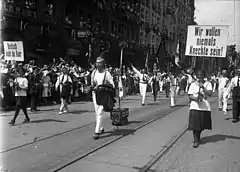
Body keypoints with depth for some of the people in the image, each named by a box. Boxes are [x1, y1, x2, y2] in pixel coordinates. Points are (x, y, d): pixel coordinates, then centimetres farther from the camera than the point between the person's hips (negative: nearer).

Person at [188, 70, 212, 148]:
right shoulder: (193, 84, 6)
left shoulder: (208, 84, 6)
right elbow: (190, 96, 1)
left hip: (205, 107, 1)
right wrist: (196, 98, -19)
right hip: (195, 107, -1)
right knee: (195, 125, -6)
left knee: (202, 125, 9)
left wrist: (203, 87, -18)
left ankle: (198, 136, 35)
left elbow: (210, 94, -9)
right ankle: (196, 140, 5)